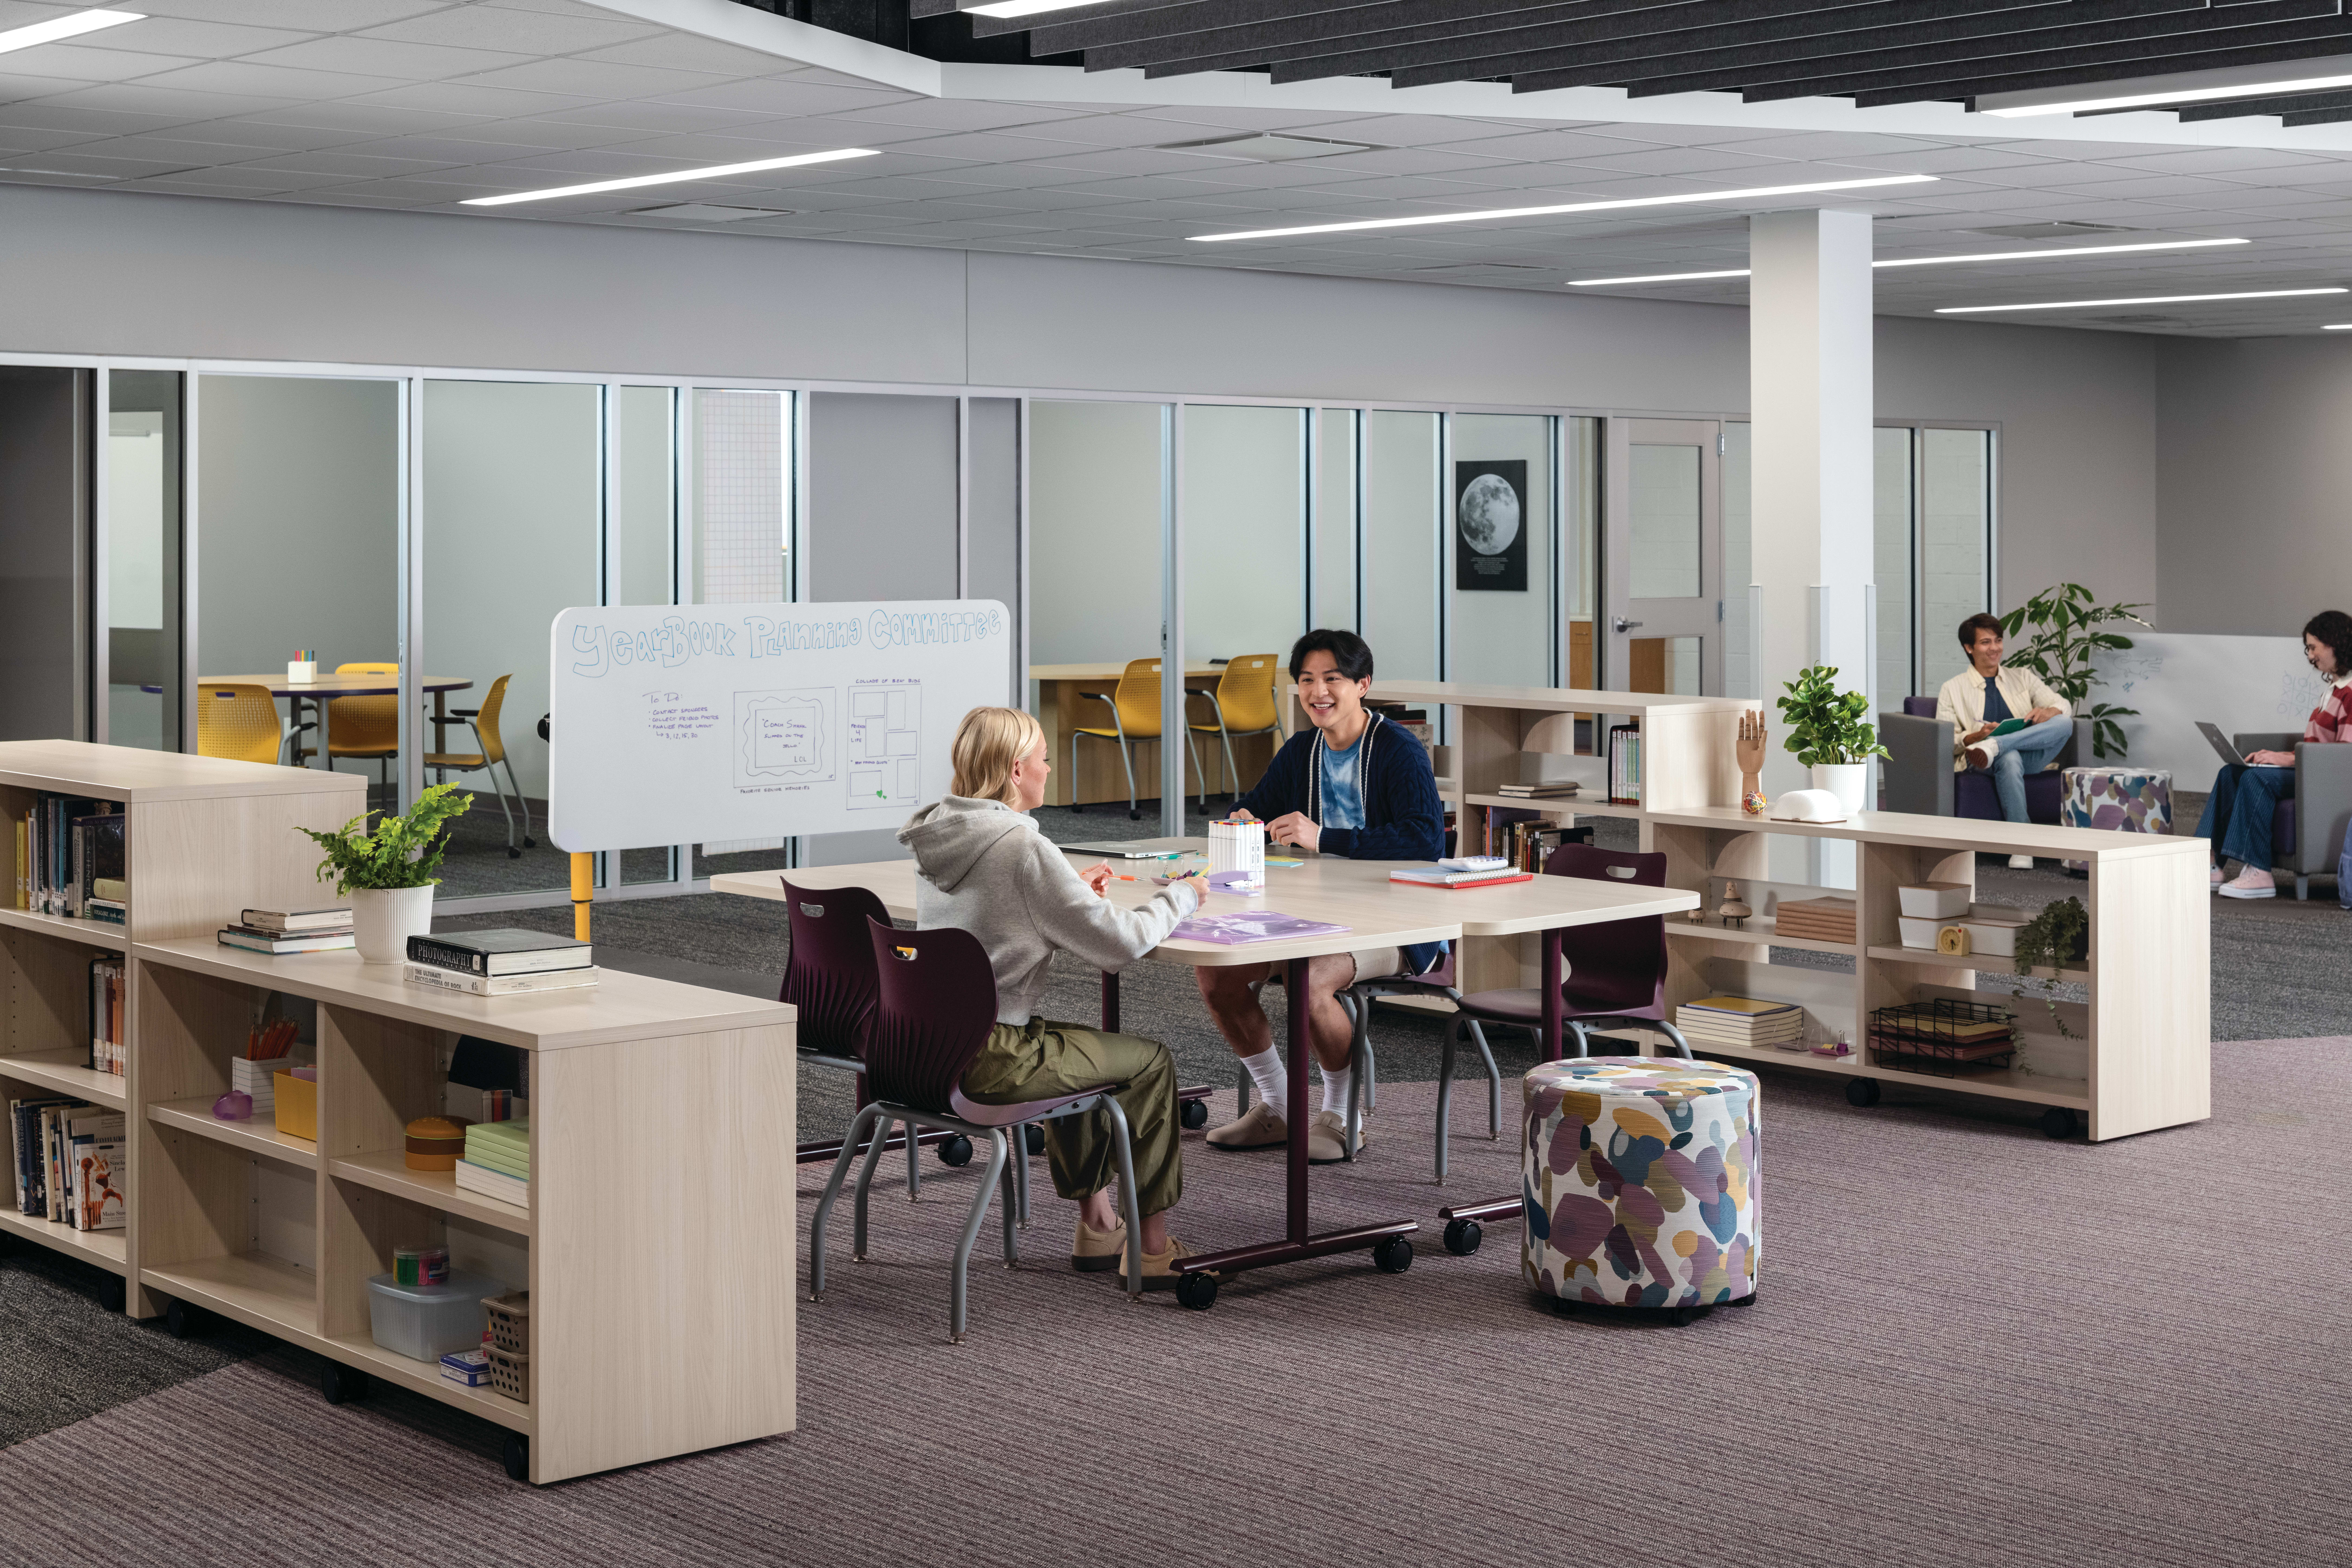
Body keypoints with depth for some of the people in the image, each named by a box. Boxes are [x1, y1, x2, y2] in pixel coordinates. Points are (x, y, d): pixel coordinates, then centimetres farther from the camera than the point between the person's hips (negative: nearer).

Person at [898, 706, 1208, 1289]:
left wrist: (1072, 890, 21)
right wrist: (1181, 896, 1)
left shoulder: (935, 832, 5)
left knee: (1073, 1046, 33)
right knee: (1150, 1061, 10)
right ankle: (1152, 1250, 16)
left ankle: (1097, 1224, 36)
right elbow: (1117, 943, -15)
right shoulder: (1022, 846, -19)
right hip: (990, 1060, -8)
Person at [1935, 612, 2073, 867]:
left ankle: (1995, 746, -40)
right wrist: (1976, 737, -16)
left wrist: (2048, 712, -12)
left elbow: (2064, 707, 13)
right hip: (1980, 763, -3)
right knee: (2009, 758, -41)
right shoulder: (1953, 689, 13)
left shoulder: (2022, 678, 23)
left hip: (2031, 755, 3)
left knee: (2064, 724, -25)